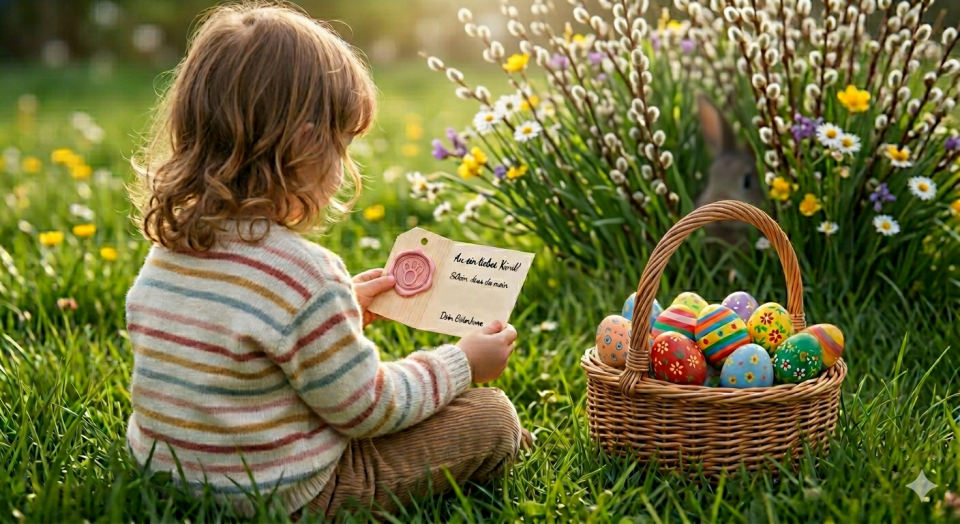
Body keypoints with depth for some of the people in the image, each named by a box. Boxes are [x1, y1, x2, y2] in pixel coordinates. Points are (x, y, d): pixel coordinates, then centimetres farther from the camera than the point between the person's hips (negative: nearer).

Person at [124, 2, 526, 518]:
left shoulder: (167, 251, -2)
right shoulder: (302, 274, -28)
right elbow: (367, 411, -16)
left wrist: (341, 308, 20)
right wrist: (462, 363, -2)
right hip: (281, 498, -8)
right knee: (492, 417, 4)